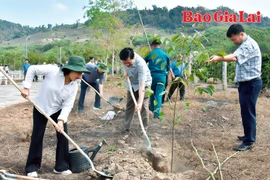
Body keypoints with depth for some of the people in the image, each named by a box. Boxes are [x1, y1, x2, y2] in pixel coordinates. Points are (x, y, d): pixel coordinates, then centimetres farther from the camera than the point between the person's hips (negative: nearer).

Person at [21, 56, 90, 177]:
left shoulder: (74, 86, -15)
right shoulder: (52, 71, -27)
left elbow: (68, 105, -15)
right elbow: (32, 69, -16)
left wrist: (61, 120, -28)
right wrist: (26, 87, -18)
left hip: (58, 110, 3)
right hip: (40, 108, -3)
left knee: (63, 137, -1)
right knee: (37, 137, 3)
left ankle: (61, 166, 14)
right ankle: (32, 167, 18)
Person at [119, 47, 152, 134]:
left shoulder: (140, 64, -39)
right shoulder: (125, 59, -21)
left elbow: (141, 85, -42)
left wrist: (140, 102, -47)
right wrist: (125, 71, -10)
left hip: (144, 83, -6)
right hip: (131, 84, 6)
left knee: (143, 106, -9)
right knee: (129, 105, 7)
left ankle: (144, 129, 2)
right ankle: (126, 127, 14)